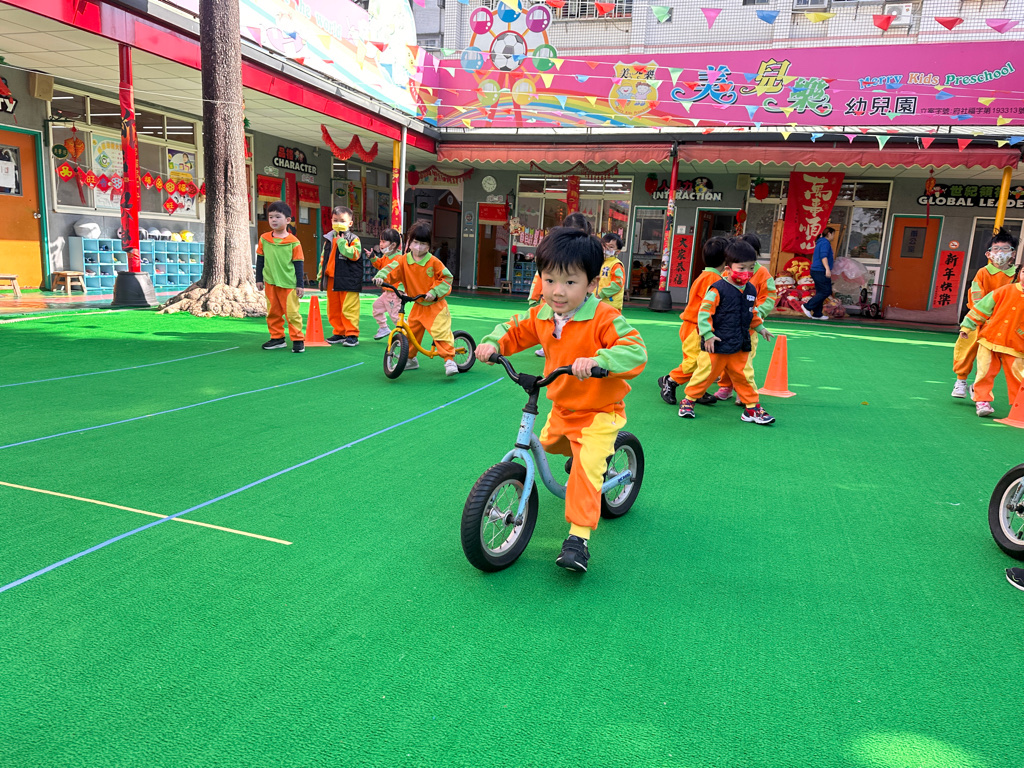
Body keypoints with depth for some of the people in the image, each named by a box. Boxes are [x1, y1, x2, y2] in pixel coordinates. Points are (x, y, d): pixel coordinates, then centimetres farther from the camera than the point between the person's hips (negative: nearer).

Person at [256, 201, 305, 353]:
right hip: (270, 283, 4)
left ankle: (298, 340, 5)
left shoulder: (293, 242, -4)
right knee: (273, 312, 10)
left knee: (292, 312, -3)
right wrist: (259, 279, 12)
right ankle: (277, 338, 21)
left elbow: (298, 264, 0)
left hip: (288, 283, -4)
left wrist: (300, 284, -1)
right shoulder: (264, 239, 6)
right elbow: (260, 260, 14)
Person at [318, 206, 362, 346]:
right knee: (333, 309, 11)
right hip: (331, 280, 6)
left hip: (348, 281, -6)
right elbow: (323, 258, 19)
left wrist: (341, 241, -16)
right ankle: (339, 333, 22)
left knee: (349, 308, -6)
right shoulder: (328, 239, 14)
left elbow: (354, 254, -20)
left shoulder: (354, 239, -3)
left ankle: (352, 335, 2)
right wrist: (320, 275, 16)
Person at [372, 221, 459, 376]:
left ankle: (450, 360, -8)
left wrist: (434, 292, -17)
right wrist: (380, 277, -30)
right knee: (411, 332, 12)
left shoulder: (433, 262, -12)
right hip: (418, 306, 5)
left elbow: (446, 277, -8)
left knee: (441, 332, -15)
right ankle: (410, 359, 29)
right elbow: (392, 270, -10)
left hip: (435, 305, -5)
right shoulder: (404, 261, -3)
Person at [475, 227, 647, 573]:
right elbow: (514, 330, 12)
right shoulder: (541, 315, -4)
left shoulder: (604, 318, -24)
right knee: (547, 443, 28)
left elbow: (635, 351, -33)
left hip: (598, 413, -7)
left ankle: (578, 538, -10)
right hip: (561, 408, 7)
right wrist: (493, 344, -9)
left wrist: (597, 360, -49)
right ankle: (583, 454, 58)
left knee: (586, 469, -19)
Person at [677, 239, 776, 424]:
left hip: (741, 346, 6)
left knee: (742, 376, 11)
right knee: (705, 374, 3)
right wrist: (708, 335, -16)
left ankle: (752, 408, 20)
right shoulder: (718, 289, -14)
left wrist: (760, 327, 27)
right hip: (717, 345, -5)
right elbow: (704, 311, -14)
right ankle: (687, 401, 19)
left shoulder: (751, 291, 8)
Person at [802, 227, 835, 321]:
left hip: (816, 271, 10)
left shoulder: (820, 242, 20)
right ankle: (807, 306, -10)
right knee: (826, 291, -9)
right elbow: (823, 256, -23)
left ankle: (817, 314, 11)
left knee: (820, 293, 10)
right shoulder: (825, 243, -10)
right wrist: (827, 269, -31)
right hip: (821, 271, -10)